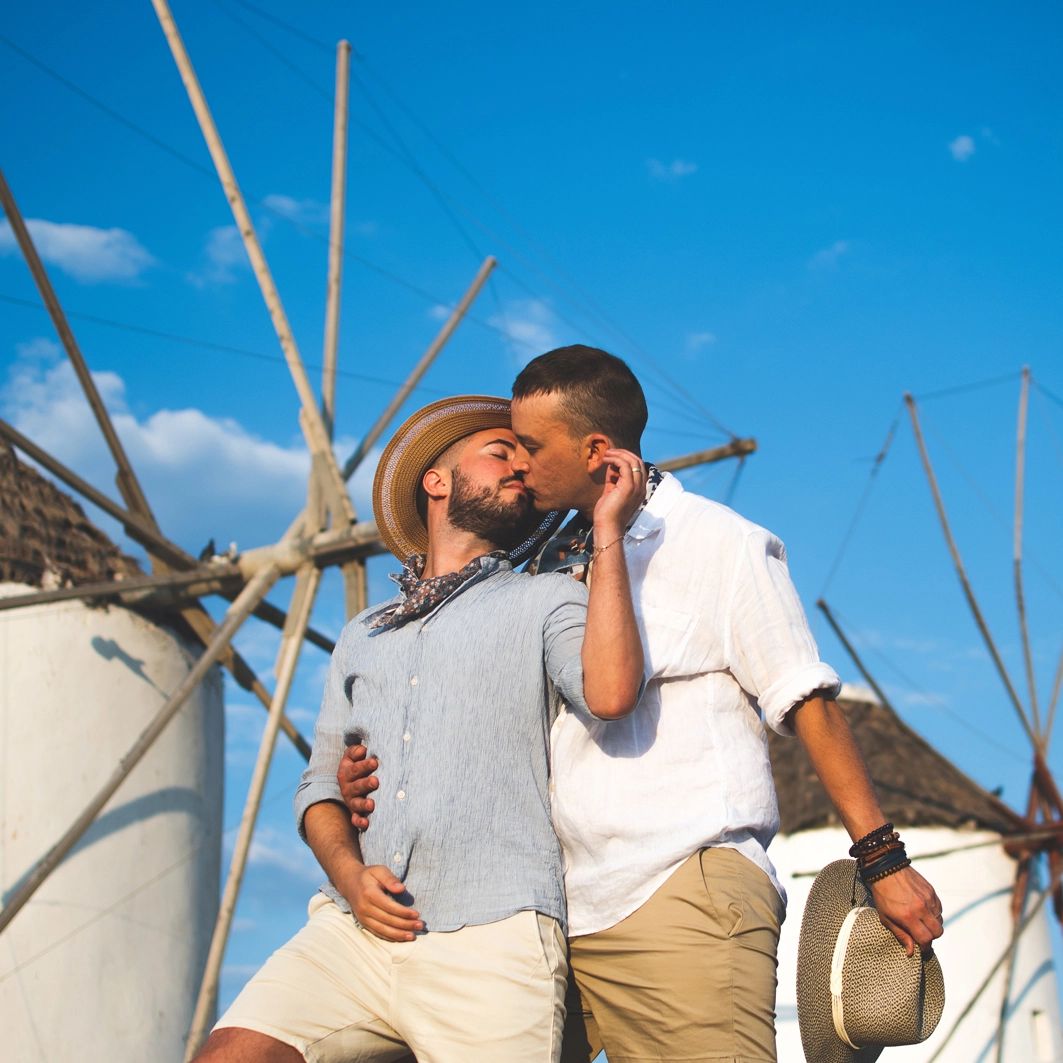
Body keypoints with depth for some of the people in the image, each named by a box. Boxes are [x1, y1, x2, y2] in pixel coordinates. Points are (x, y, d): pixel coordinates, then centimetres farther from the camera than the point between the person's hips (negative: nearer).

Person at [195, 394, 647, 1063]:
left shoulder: (546, 602, 11)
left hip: (488, 939, -3)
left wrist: (608, 532, -6)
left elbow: (610, 694, -11)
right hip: (355, 931, 3)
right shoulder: (364, 637, 25)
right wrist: (350, 874, 0)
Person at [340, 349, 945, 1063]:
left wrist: (884, 859, -8)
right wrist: (390, 782, 6)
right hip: (556, 918, 6)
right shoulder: (553, 563, 19)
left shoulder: (719, 544, 1)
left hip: (684, 897, -6)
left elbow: (809, 707, -2)